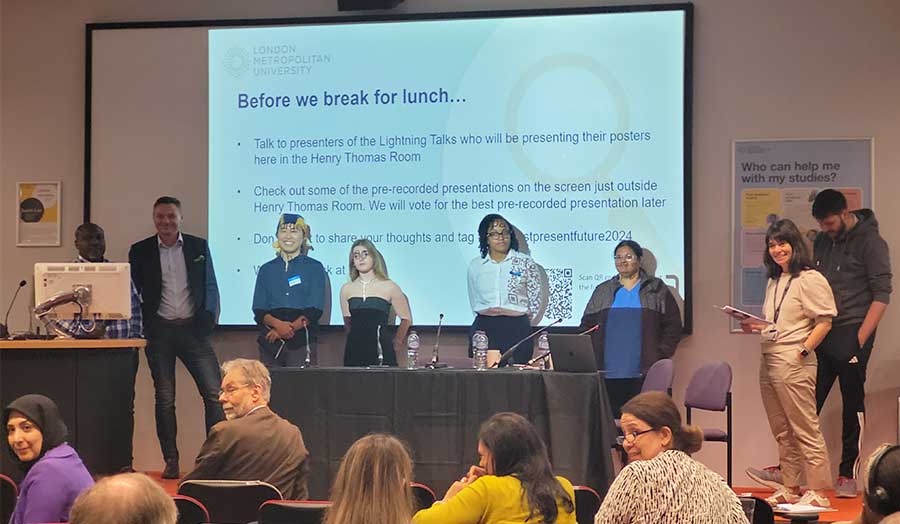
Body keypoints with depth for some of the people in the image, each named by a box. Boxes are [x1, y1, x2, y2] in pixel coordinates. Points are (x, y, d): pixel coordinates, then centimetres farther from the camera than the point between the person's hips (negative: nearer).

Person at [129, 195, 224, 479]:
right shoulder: (140, 251, 5)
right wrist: (143, 326, -1)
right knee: (165, 398, 3)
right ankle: (171, 461, 10)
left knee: (214, 392, -7)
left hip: (192, 329, 0)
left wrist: (208, 320, -2)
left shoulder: (199, 246, 6)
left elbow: (210, 287, 9)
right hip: (159, 331, 0)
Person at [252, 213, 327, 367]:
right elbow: (259, 311, 7)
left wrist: (290, 328, -14)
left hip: (302, 340, -2)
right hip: (270, 340, 2)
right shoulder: (267, 270, 15)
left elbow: (314, 310, -1)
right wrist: (277, 324, -14)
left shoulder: (314, 268, 7)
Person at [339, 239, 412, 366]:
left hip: (381, 351, -2)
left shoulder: (389, 287, 0)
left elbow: (406, 318, 8)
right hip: (354, 351, 2)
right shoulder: (346, 289, 7)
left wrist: (396, 340, 12)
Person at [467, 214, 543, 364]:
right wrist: (487, 318, 13)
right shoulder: (475, 265, 10)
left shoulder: (525, 263, 3)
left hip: (517, 329, -2)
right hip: (484, 329, 2)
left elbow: (535, 300, 7)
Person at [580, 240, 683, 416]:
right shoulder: (602, 291, 17)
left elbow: (673, 326, 7)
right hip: (608, 374, 2)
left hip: (644, 374, -2)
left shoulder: (657, 290, 9)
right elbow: (586, 326, 16)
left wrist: (661, 356, -3)